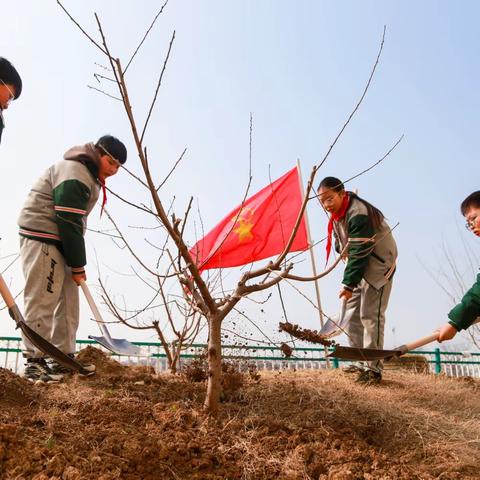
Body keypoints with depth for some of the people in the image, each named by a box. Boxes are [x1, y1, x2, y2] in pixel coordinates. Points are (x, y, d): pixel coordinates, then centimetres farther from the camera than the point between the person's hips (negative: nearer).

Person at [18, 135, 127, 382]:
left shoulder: (90, 176, 16)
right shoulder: (75, 173, -16)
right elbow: (69, 222, -20)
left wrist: (76, 261, 9)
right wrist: (78, 265, -15)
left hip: (58, 241, 10)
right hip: (41, 238, -10)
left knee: (68, 299, 10)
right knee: (41, 301, -8)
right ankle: (34, 361, -1)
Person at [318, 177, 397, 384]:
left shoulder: (358, 214, -27)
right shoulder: (337, 214, 4)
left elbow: (359, 253, -28)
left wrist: (349, 283, -26)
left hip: (377, 266, -10)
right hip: (359, 267, 10)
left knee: (370, 316, -11)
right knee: (352, 317, 11)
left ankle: (373, 368, -4)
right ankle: (361, 362, 20)